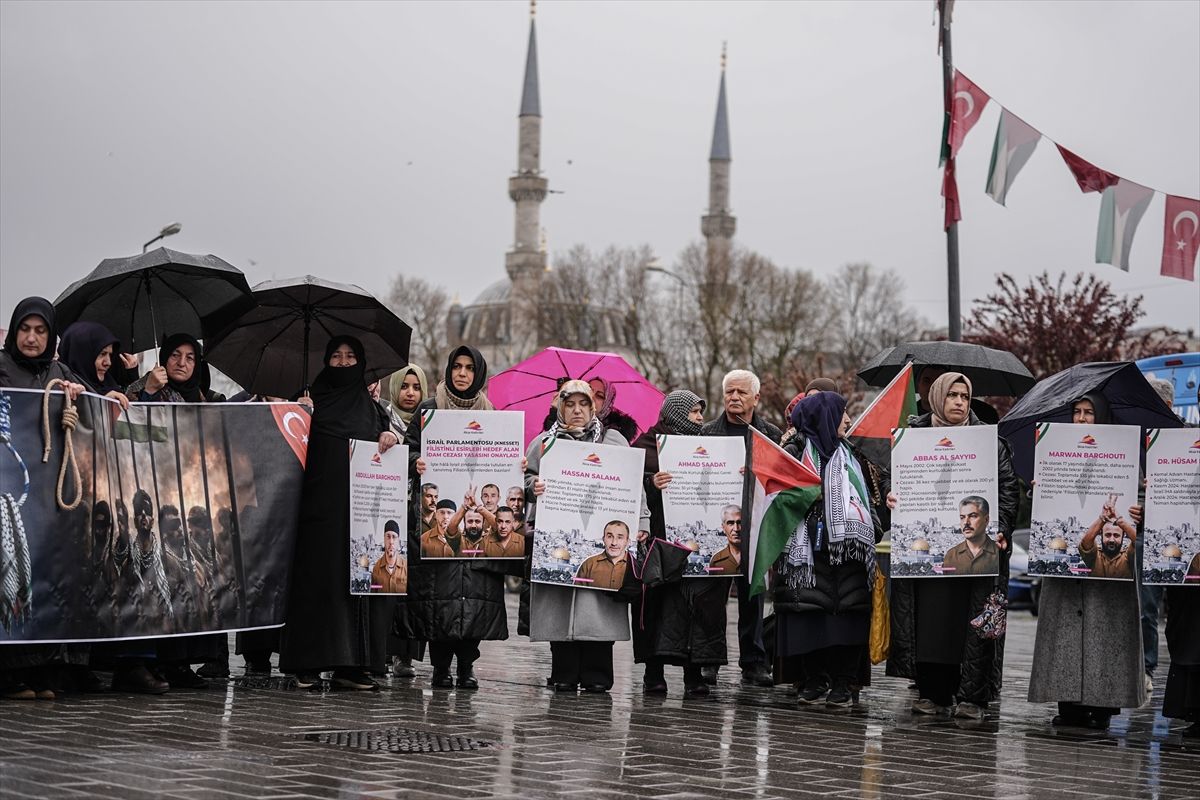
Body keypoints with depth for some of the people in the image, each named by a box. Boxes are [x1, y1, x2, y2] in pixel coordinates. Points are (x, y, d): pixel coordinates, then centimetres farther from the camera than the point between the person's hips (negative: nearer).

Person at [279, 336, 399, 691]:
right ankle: (309, 663, -8)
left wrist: (390, 435, -6)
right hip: (322, 500, -3)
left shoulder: (370, 406, 18)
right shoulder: (313, 401, 10)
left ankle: (352, 664, -3)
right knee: (319, 574, -8)